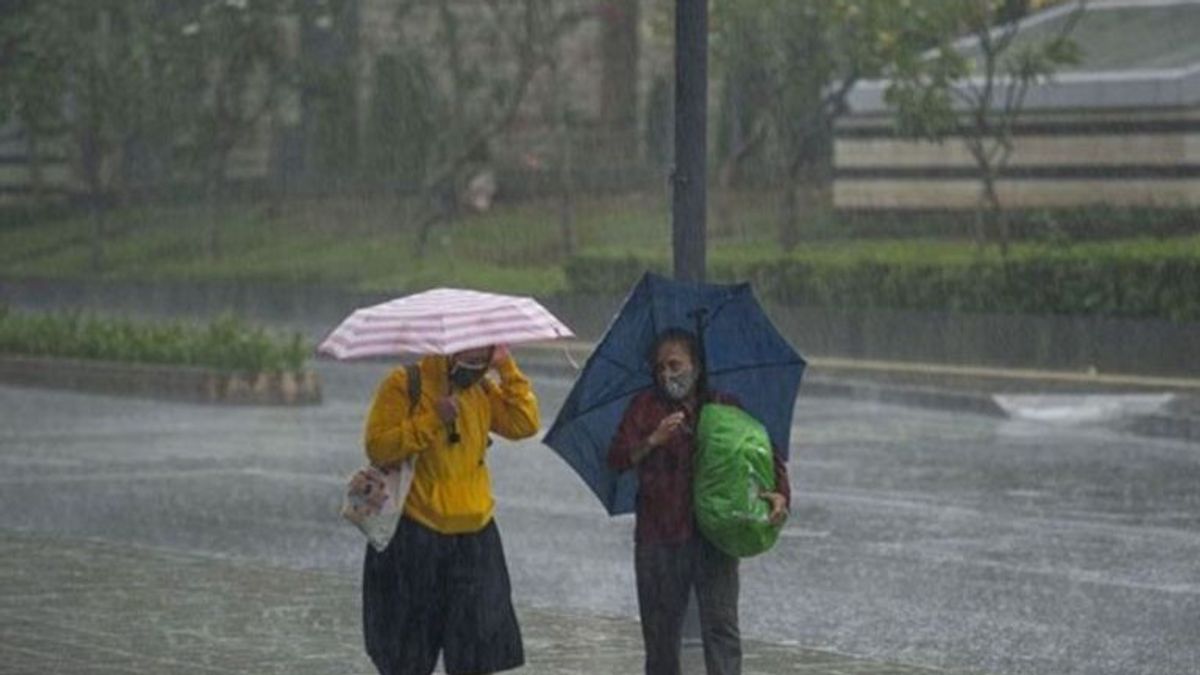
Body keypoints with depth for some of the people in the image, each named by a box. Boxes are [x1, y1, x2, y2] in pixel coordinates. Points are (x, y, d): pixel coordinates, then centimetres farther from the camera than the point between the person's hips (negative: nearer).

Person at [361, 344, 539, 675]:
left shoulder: (483, 389, 11)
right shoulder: (405, 385, -7)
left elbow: (525, 424, 0)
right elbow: (377, 447, -16)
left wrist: (507, 369, -4)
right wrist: (433, 421, -22)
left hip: (474, 535, 4)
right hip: (415, 536, -4)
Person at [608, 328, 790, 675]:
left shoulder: (726, 408, 10)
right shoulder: (645, 407, 8)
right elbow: (617, 459, -3)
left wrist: (780, 494, -9)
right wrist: (653, 441, -20)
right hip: (660, 539, 1)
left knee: (721, 626, -8)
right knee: (661, 632, 6)